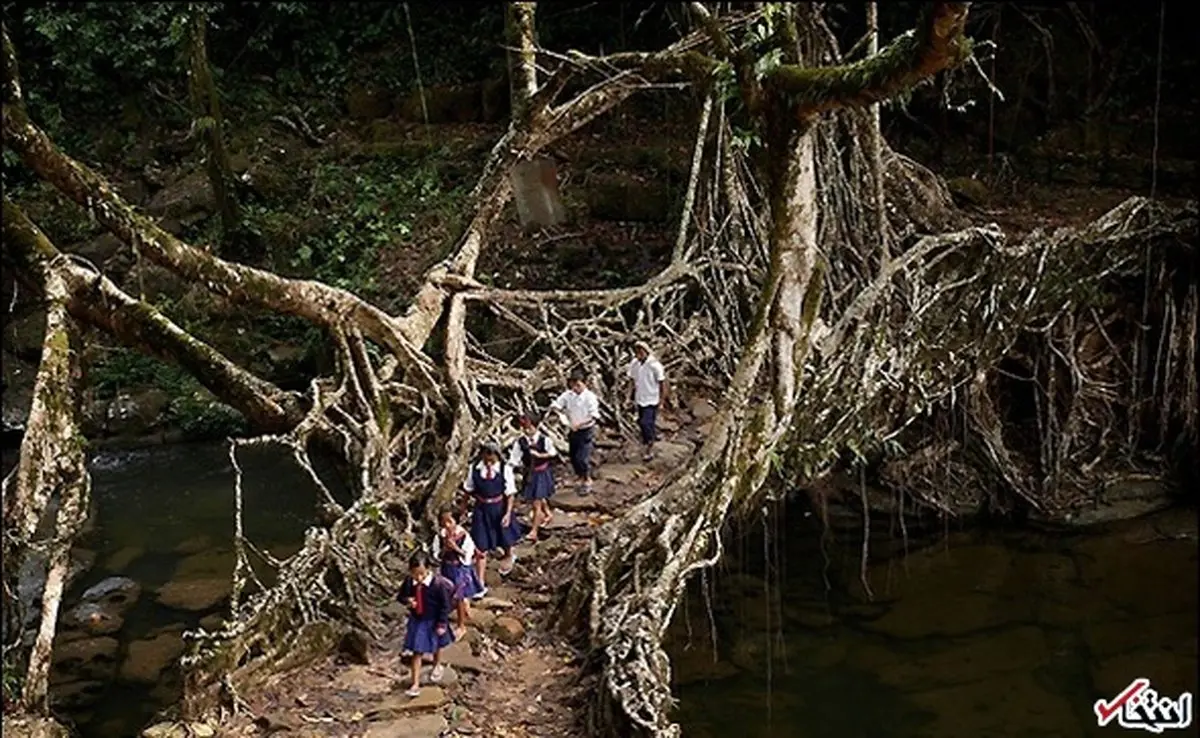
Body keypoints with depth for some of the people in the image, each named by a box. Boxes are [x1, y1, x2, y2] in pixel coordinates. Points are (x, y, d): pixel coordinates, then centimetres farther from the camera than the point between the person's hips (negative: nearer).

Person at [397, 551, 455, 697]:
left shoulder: (438, 583, -31)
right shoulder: (409, 582, -19)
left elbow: (445, 605, -20)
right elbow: (401, 595, 0)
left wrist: (442, 624, -15)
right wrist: (407, 600, -23)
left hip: (434, 621, -2)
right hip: (417, 620, 2)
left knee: (437, 646, 26)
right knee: (417, 652, 4)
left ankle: (437, 666, 56)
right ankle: (415, 684, 13)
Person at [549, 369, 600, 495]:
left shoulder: (589, 397, -15)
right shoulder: (568, 395, -2)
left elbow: (594, 415, -22)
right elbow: (554, 405, 1)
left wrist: (580, 423, -33)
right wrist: (560, 409, -18)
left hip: (586, 431, -5)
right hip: (574, 431, 5)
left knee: (582, 458, -12)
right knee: (574, 459, 11)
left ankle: (587, 481, 11)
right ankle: (582, 480, 33)